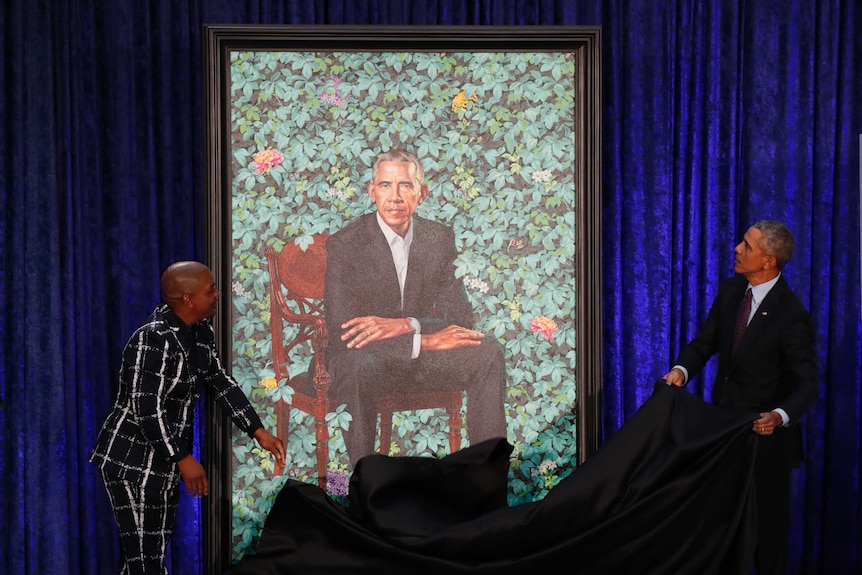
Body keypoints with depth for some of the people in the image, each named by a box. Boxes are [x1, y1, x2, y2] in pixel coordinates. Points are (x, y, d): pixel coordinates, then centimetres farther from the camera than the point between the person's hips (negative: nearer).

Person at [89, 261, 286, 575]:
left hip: (164, 460, 9)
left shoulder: (200, 330, 3)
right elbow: (146, 410, -26)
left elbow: (220, 381, 10)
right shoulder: (154, 339, -24)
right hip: (133, 462, -9)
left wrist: (259, 432, 3)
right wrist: (183, 458, -21)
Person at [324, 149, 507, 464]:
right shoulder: (344, 244, -11)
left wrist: (404, 325, -23)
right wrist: (424, 340, -25)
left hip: (420, 355, 4)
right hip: (361, 359, -4)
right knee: (359, 364, -38)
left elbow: (460, 316, -3)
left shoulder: (440, 237, 2)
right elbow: (342, 329, -20)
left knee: (488, 352, -18)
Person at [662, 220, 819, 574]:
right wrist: (682, 369, -18)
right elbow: (706, 341, 2)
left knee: (767, 519, 12)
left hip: (765, 431, -6)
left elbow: (807, 384, -22)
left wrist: (780, 416, -40)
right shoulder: (732, 290, -3)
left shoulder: (791, 315, -23)